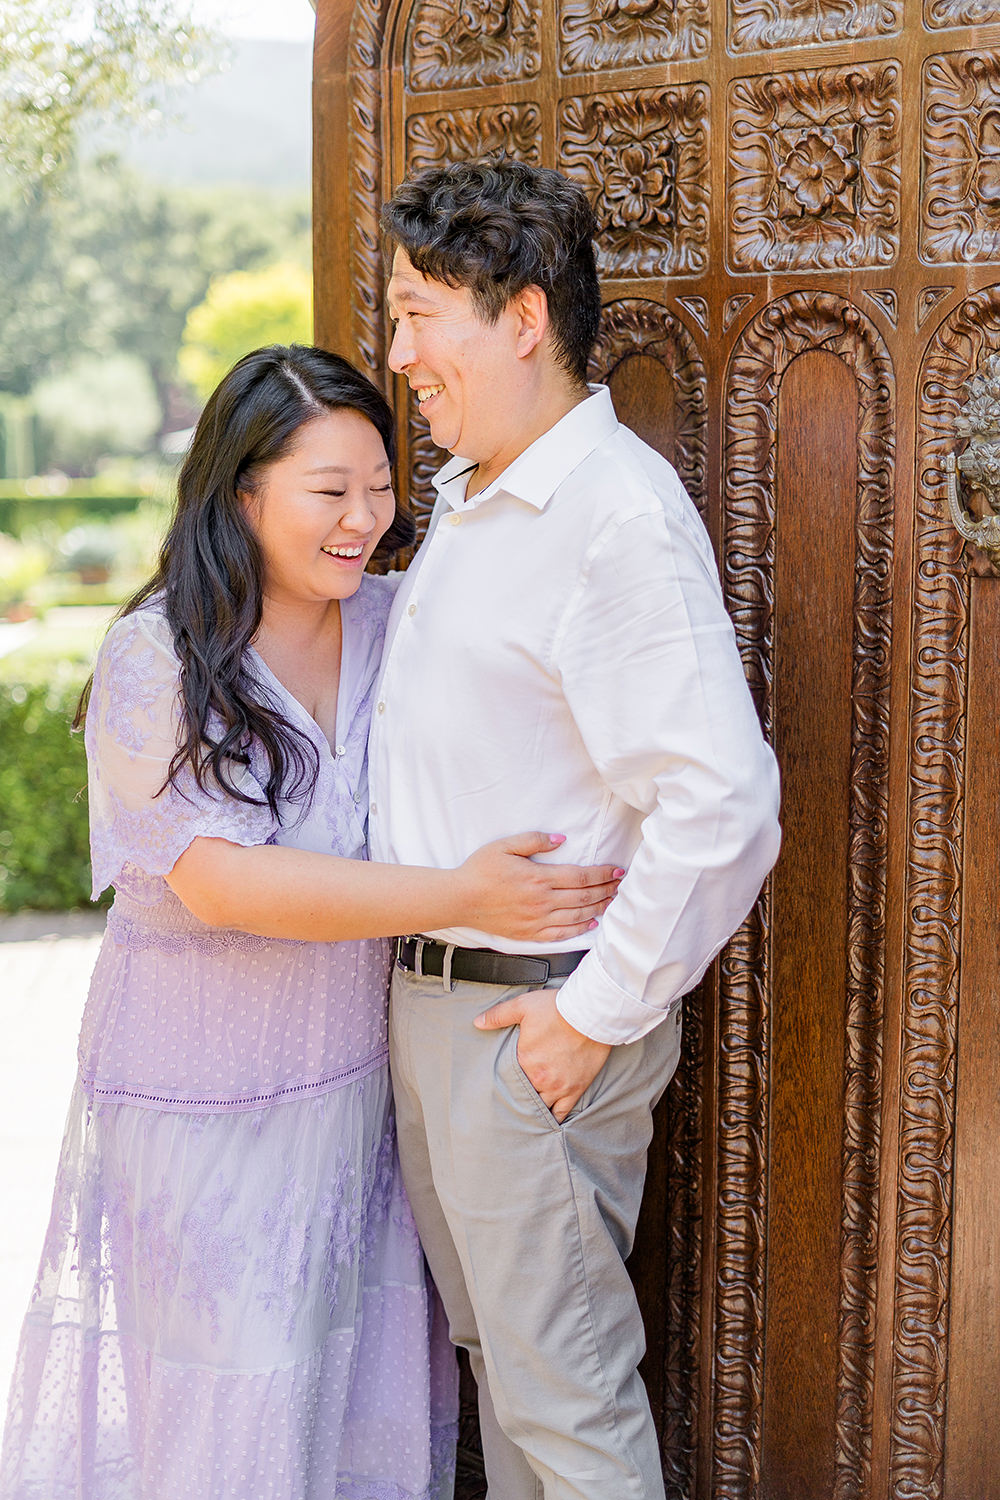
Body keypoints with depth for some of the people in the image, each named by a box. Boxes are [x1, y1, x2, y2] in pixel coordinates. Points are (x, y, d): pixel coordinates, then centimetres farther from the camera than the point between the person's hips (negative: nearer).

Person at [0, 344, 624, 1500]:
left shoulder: (390, 624, -1)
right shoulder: (156, 659, -16)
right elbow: (223, 883, -23)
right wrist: (458, 897, -27)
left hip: (352, 1071, 5)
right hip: (200, 1088, -5)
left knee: (364, 1360, 14)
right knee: (229, 1380, 5)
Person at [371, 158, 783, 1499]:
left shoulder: (621, 513, -20)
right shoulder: (465, 497, 11)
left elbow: (724, 802, -27)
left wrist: (601, 1012, -21)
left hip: (535, 1013, -9)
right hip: (428, 992, 9)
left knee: (563, 1385, 4)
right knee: (493, 1342, 22)